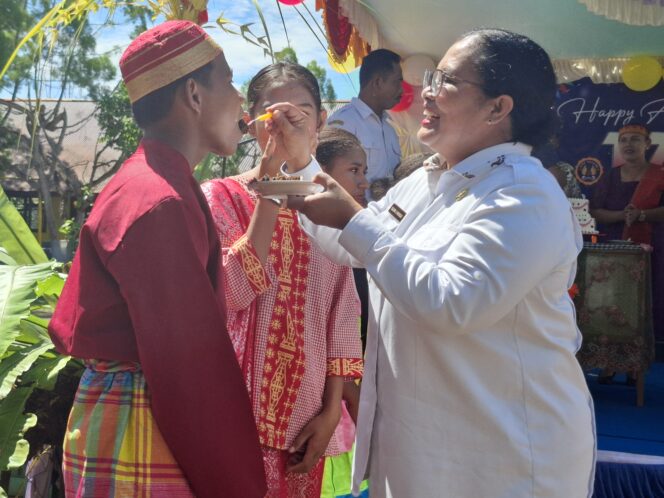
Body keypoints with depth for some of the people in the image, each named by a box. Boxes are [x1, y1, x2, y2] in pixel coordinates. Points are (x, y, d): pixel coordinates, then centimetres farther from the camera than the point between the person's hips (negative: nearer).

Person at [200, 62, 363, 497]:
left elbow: (342, 315, 5)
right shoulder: (222, 196, -5)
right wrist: (271, 191, -21)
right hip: (242, 413, -3)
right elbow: (234, 292, -21)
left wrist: (332, 409, 0)